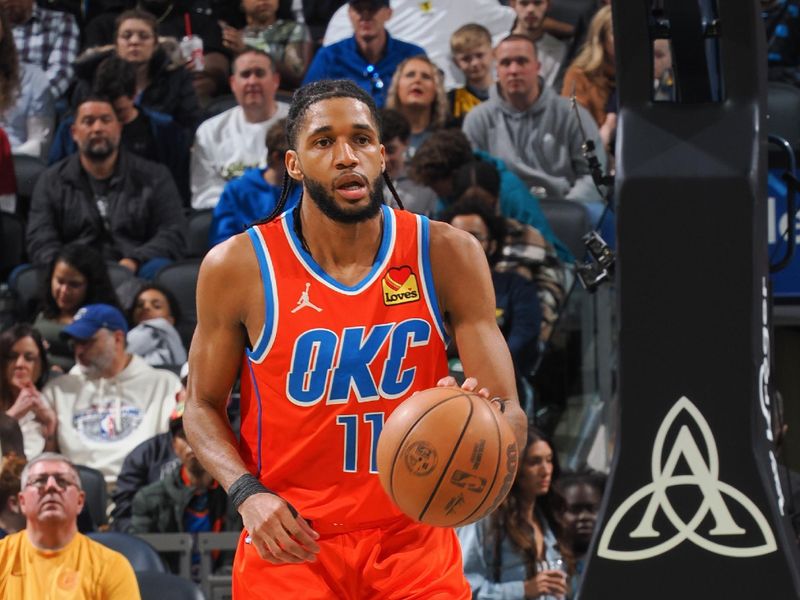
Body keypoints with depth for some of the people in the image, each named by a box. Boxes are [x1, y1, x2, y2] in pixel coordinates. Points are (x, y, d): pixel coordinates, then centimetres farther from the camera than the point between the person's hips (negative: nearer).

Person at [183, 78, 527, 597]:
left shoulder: (448, 256, -6)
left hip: (412, 540, 1)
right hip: (289, 540, -1)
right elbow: (203, 407, 4)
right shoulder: (237, 267, -7)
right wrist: (247, 493, -13)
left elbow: (511, 418, -7)